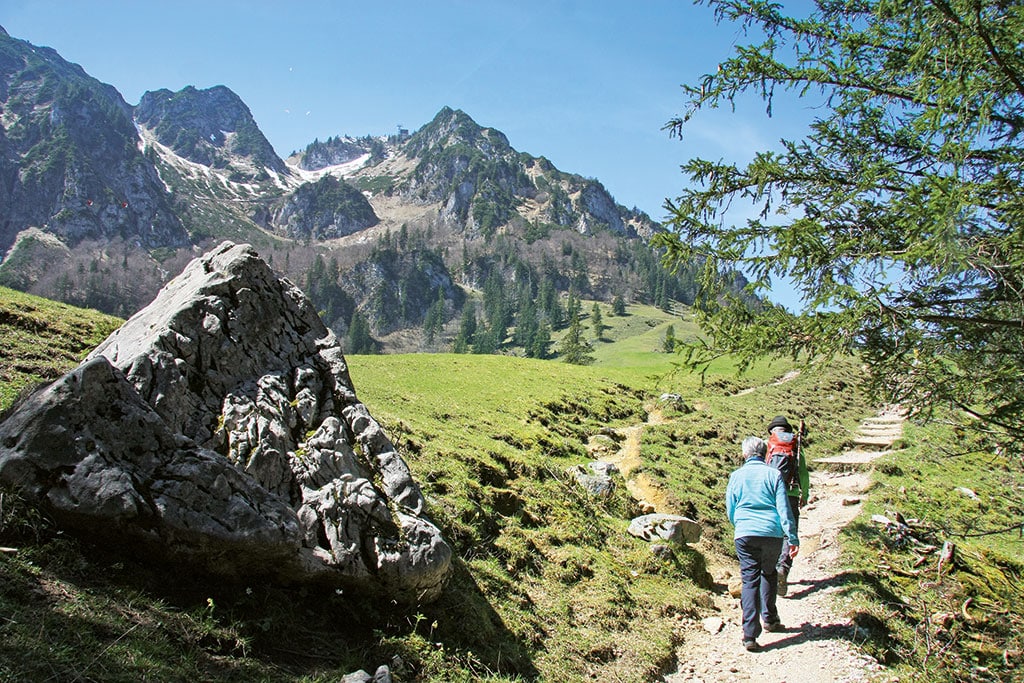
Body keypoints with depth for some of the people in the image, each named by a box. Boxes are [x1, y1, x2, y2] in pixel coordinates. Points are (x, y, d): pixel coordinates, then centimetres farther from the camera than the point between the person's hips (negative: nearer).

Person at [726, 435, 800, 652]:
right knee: (769, 574, 24)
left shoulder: (736, 476, 7)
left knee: (749, 581, -1)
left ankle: (750, 635, -10)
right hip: (772, 533, 0)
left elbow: (730, 510, 13)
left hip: (744, 535, 0)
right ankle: (770, 619, 34)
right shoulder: (773, 474, 2)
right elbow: (784, 509, -3)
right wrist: (793, 538, -1)